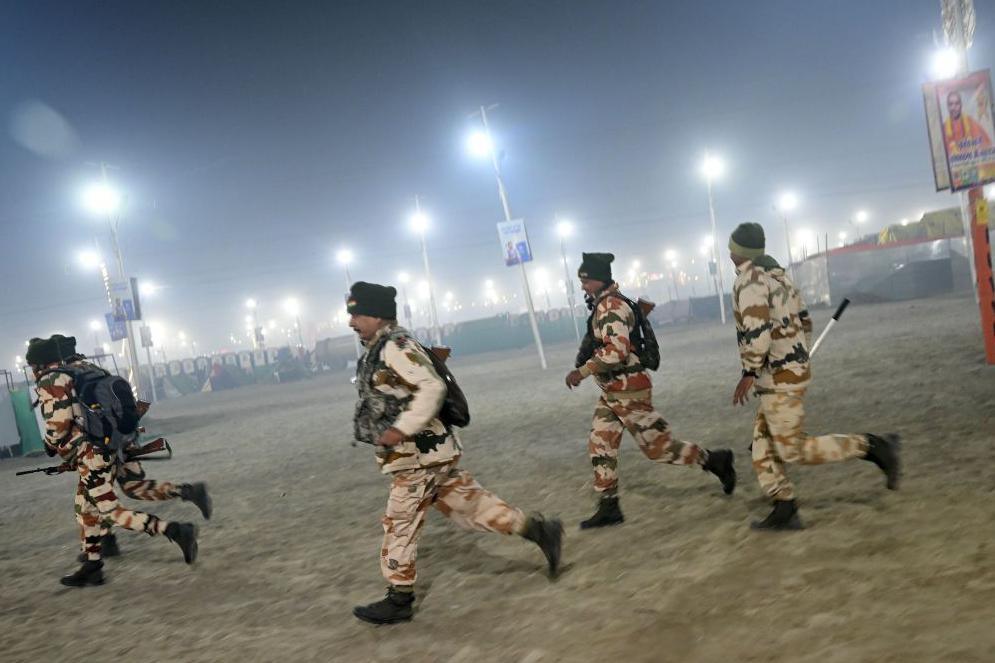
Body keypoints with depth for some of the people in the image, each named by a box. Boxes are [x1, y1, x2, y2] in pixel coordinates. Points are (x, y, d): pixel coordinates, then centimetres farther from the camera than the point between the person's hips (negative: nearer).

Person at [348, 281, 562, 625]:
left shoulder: (396, 347, -18)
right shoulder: (379, 350, 13)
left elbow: (432, 388, -27)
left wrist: (402, 429, -28)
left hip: (420, 455, -10)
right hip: (427, 453, 10)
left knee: (400, 525, 1)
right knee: (471, 505, 12)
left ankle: (399, 599, 13)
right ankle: (539, 530, 15)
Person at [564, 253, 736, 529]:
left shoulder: (611, 306, -20)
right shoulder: (604, 304, 10)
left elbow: (617, 351, -31)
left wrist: (581, 372, -27)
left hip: (628, 392, -10)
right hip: (611, 393, 10)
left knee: (657, 446, -1)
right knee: (600, 447, 8)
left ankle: (715, 460, 15)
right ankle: (608, 507, 14)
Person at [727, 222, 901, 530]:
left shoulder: (749, 280, -14)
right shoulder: (777, 274, 15)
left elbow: (757, 330, -25)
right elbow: (805, 323, 18)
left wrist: (749, 373, -19)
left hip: (779, 379, -10)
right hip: (793, 369, 10)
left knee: (793, 450, -5)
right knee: (763, 447, 11)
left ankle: (871, 446, -4)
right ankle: (784, 511, 9)